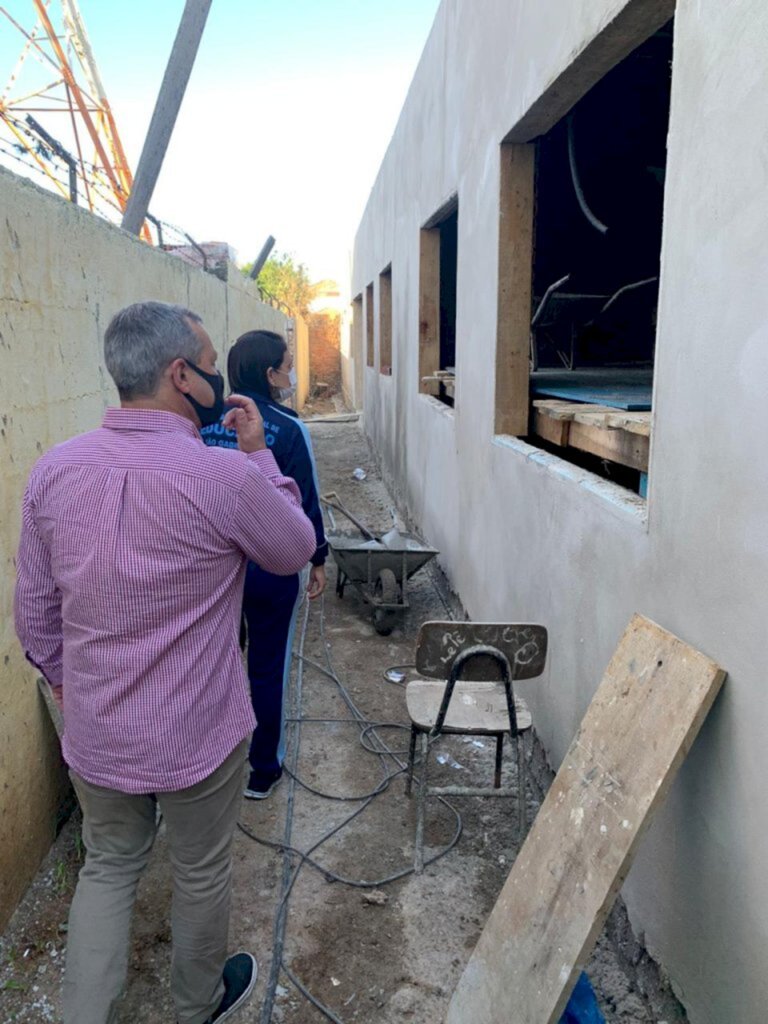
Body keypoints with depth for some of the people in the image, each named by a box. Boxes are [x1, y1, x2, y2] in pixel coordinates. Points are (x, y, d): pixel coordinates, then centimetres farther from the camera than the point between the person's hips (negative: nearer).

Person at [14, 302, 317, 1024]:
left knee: (107, 867, 26)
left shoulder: (53, 470, -8)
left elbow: (34, 609, 2)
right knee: (201, 872, 22)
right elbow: (296, 549, -4)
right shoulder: (226, 476, -24)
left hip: (94, 732, 4)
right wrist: (259, 453, -1)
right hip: (197, 734, -3)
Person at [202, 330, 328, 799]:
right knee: (267, 669, 11)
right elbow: (306, 502, -11)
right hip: (271, 566, -4)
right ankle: (263, 770, 24)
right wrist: (319, 559, 1)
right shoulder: (288, 429, -14)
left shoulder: (205, 423, -1)